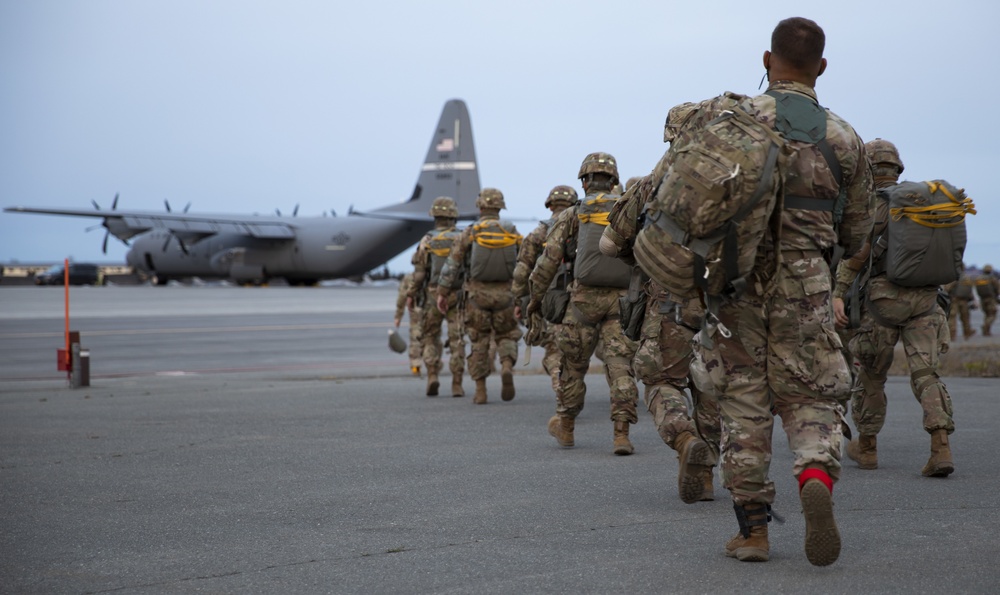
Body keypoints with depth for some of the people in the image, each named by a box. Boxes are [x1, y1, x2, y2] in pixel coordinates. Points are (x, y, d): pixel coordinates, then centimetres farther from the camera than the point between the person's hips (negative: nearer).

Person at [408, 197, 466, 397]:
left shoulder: (427, 240, -5)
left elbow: (419, 272, -6)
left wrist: (411, 295, 5)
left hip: (433, 296, -1)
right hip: (458, 296, 1)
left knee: (430, 338, 13)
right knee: (457, 341, 4)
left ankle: (432, 376, -4)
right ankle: (457, 385, 0)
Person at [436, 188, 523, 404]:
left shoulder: (470, 232, -5)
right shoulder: (512, 232, 1)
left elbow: (452, 264, -6)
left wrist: (443, 293, 1)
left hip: (477, 293, -1)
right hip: (504, 294, 1)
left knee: (479, 342, 9)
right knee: (506, 336, 15)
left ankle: (480, 391, 7)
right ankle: (507, 368, -15)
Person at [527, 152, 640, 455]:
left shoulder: (571, 215, 3)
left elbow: (549, 260, -1)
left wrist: (536, 297, 10)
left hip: (584, 298, -1)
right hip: (622, 300, 1)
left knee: (573, 364, 13)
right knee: (620, 365, -1)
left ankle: (565, 427, 29)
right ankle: (621, 434, -9)